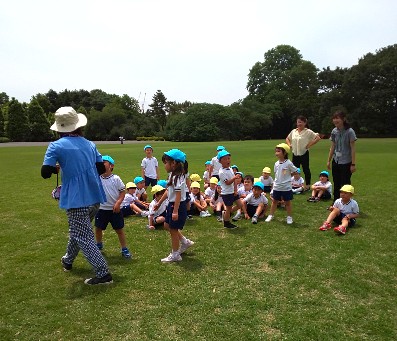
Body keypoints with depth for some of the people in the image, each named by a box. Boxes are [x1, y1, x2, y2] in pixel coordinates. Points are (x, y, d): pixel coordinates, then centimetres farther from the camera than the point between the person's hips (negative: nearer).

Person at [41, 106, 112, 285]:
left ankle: (103, 274, 1)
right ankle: (68, 260, 47)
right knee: (78, 230, 26)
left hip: (76, 198, -6)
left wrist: (56, 168, 12)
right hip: (94, 196, 7)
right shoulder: (89, 144, 8)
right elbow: (101, 168, 10)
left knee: (84, 238, 2)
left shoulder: (56, 146, -7)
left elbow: (45, 173, -9)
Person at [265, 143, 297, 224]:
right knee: (274, 201, 15)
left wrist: (288, 175, -4)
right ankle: (270, 215, 27)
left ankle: (289, 217, 23)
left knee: (288, 202, 9)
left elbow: (295, 172, -4)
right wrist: (274, 183, 6)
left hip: (286, 187, -5)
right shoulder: (276, 163, 2)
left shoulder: (288, 163, -14)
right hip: (276, 187, 5)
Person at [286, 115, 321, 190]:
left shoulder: (308, 132, -8)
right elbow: (287, 138, 23)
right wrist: (289, 145, 6)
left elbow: (318, 138, -12)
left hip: (304, 154, -5)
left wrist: (309, 145, -14)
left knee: (306, 170, 5)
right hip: (295, 154, 5)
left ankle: (308, 185, 17)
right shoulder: (293, 131, 7)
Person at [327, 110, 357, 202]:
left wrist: (353, 164, -13)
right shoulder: (334, 131, 3)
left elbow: (353, 149, -11)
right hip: (336, 162, 5)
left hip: (346, 163, -5)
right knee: (336, 184, 12)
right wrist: (329, 161, 11)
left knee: (345, 184, 1)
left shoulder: (349, 131, -12)